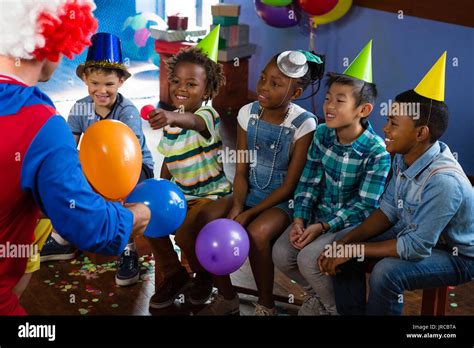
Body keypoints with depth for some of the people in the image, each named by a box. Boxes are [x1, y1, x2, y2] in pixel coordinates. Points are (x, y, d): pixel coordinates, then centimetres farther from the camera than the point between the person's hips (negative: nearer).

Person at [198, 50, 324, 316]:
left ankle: (266, 306, -6)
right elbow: (241, 171, 2)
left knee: (256, 233, -34)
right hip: (249, 192, 5)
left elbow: (289, 186, -13)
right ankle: (227, 298, 3)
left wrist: (249, 213, -18)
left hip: (282, 201, -5)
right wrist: (236, 206, -16)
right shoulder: (248, 113, -1)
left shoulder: (303, 124, -14)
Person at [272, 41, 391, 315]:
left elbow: (364, 206, -19)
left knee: (308, 259, -24)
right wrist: (300, 219, -12)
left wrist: (323, 227, -24)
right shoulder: (322, 135, -4)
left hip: (353, 222, -5)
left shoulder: (377, 152, -20)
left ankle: (336, 306, 6)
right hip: (320, 214, 6)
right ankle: (318, 294, 18)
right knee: (281, 254, -12)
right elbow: (309, 183, 0)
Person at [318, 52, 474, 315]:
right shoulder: (405, 158, -10)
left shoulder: (442, 181, -34)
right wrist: (345, 242, -11)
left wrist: (356, 249, -21)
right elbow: (388, 210, 0)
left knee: (386, 273, -30)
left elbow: (416, 248, -29)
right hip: (414, 233, 8)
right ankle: (351, 312, 12)